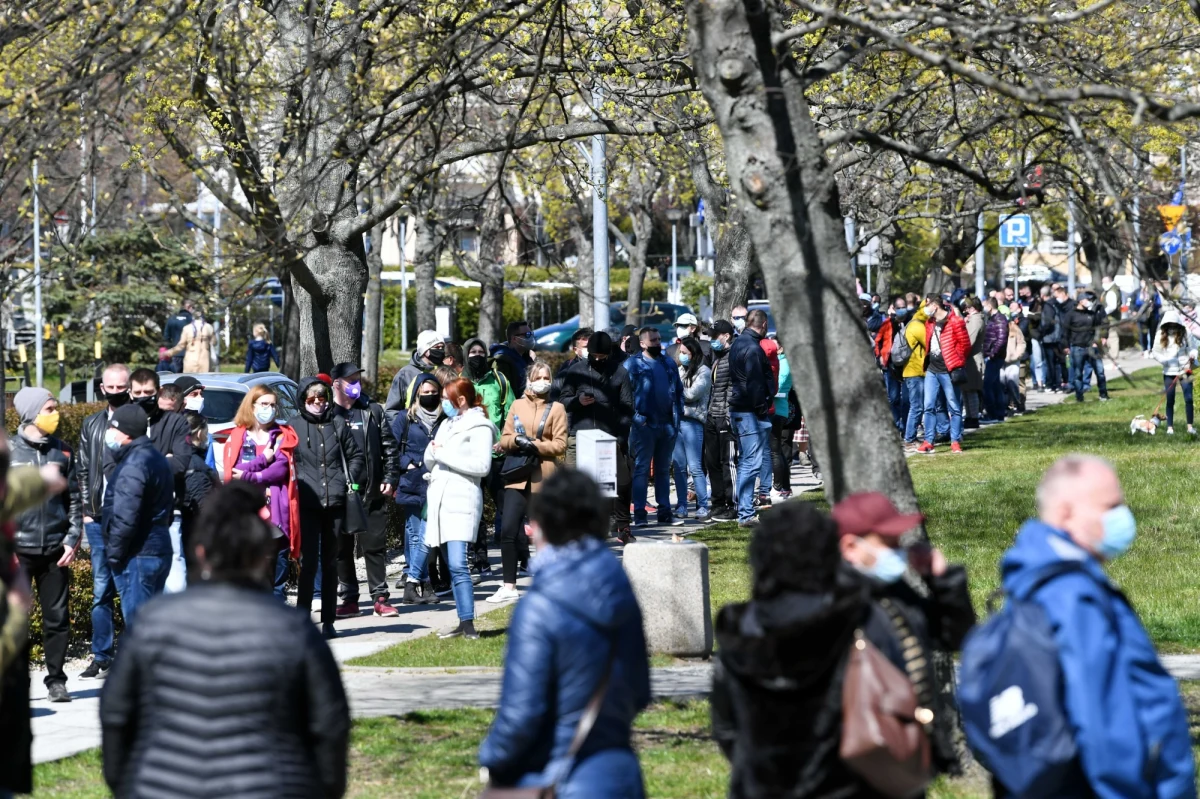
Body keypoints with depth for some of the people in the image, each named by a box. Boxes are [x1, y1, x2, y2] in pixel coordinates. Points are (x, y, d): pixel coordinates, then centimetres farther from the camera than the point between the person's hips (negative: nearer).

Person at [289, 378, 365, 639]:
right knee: (309, 561, -7)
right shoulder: (293, 427, 2)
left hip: (335, 502, 3)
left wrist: (352, 481, 6)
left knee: (330, 563, 9)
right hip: (306, 504, -3)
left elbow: (355, 455, 18)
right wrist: (293, 485, -5)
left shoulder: (338, 425, 10)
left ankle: (328, 621, 13)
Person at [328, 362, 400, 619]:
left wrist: (390, 478, -1)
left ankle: (380, 598, 7)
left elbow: (389, 447, 9)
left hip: (370, 492, 1)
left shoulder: (372, 411, 7)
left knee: (375, 545, 2)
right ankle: (349, 600, 13)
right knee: (341, 549, 5)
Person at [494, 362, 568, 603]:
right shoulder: (517, 406, 11)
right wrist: (517, 440, -14)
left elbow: (560, 445, -4)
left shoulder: (557, 409, 3)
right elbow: (504, 440, 8)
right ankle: (509, 586, -5)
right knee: (508, 529, -9)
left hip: (544, 477, -2)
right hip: (518, 477, 2)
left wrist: (535, 445, -16)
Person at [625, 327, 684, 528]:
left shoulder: (668, 364, 13)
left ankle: (664, 511, 16)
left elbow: (678, 391, 17)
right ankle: (639, 514, -5)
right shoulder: (632, 364, -3)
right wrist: (635, 417, -16)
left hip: (667, 424, 5)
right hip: (644, 425, -5)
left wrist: (677, 415, 6)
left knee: (664, 469, 11)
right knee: (641, 469, -5)